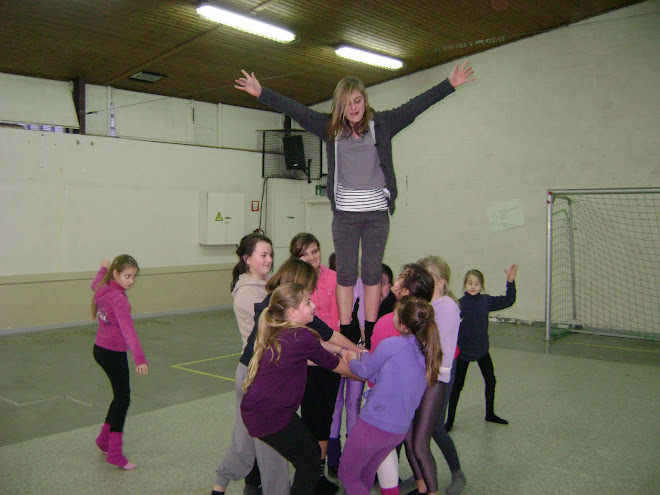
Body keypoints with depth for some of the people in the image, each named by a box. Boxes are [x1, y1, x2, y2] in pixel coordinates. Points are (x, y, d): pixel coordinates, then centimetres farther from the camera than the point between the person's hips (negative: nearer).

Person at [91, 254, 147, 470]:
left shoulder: (102, 289, 0)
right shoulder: (118, 299, -25)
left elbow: (95, 284, 28)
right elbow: (128, 330, -36)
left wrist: (103, 268, 46)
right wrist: (139, 359, -45)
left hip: (100, 349, 9)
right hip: (113, 354, -9)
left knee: (120, 395, 21)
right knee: (123, 399, -1)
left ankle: (104, 438, 34)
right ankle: (115, 453, 2)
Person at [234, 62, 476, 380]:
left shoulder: (381, 124, 5)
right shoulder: (330, 128, 7)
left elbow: (416, 105, 1)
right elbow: (295, 110, 8)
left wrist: (449, 85, -4)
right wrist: (261, 93, 7)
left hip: (376, 212, -1)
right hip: (344, 213, 1)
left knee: (372, 273, 3)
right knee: (345, 274, 2)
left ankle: (370, 336, 10)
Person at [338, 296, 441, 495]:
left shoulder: (392, 344, -19)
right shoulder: (426, 353, 1)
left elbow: (365, 371, -2)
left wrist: (352, 360, 18)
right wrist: (366, 357, 17)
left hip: (374, 425, -7)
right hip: (400, 431, 7)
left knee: (347, 475, 14)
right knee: (367, 473, 27)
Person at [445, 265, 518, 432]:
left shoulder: (486, 301, -4)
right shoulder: (459, 304, -15)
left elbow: (508, 301, 1)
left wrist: (510, 281, -7)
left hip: (482, 350, 4)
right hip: (463, 351, -4)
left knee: (490, 381, 16)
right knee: (457, 386, 4)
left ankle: (490, 414, 37)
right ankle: (450, 420, 16)